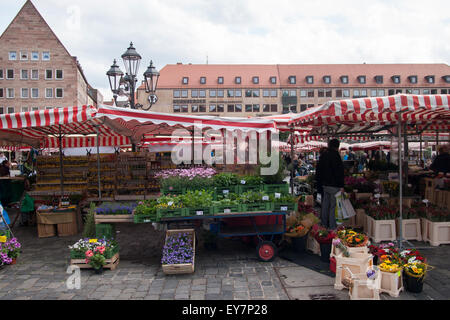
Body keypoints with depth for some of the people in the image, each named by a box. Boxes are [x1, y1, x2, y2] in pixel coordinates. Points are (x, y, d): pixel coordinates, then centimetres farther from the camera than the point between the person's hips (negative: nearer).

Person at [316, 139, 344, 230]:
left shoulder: (323, 155, 12)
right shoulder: (335, 156, -14)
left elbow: (318, 171, 18)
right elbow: (339, 172, -18)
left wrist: (321, 182, 23)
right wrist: (341, 186, -15)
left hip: (325, 185, 8)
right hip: (334, 186, -8)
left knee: (325, 205, 15)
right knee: (333, 206, -3)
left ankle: (324, 225, 23)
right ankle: (332, 227, 0)